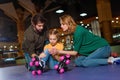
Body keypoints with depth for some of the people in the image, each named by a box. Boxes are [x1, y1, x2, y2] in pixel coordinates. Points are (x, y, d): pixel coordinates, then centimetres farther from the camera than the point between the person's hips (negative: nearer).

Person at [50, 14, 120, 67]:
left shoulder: (78, 31, -23)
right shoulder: (74, 31, 6)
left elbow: (75, 52, -17)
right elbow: (78, 50, 11)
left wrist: (59, 51, -16)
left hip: (103, 47, -9)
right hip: (95, 49, 9)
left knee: (85, 62, -24)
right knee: (77, 61, -4)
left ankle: (109, 60, -12)